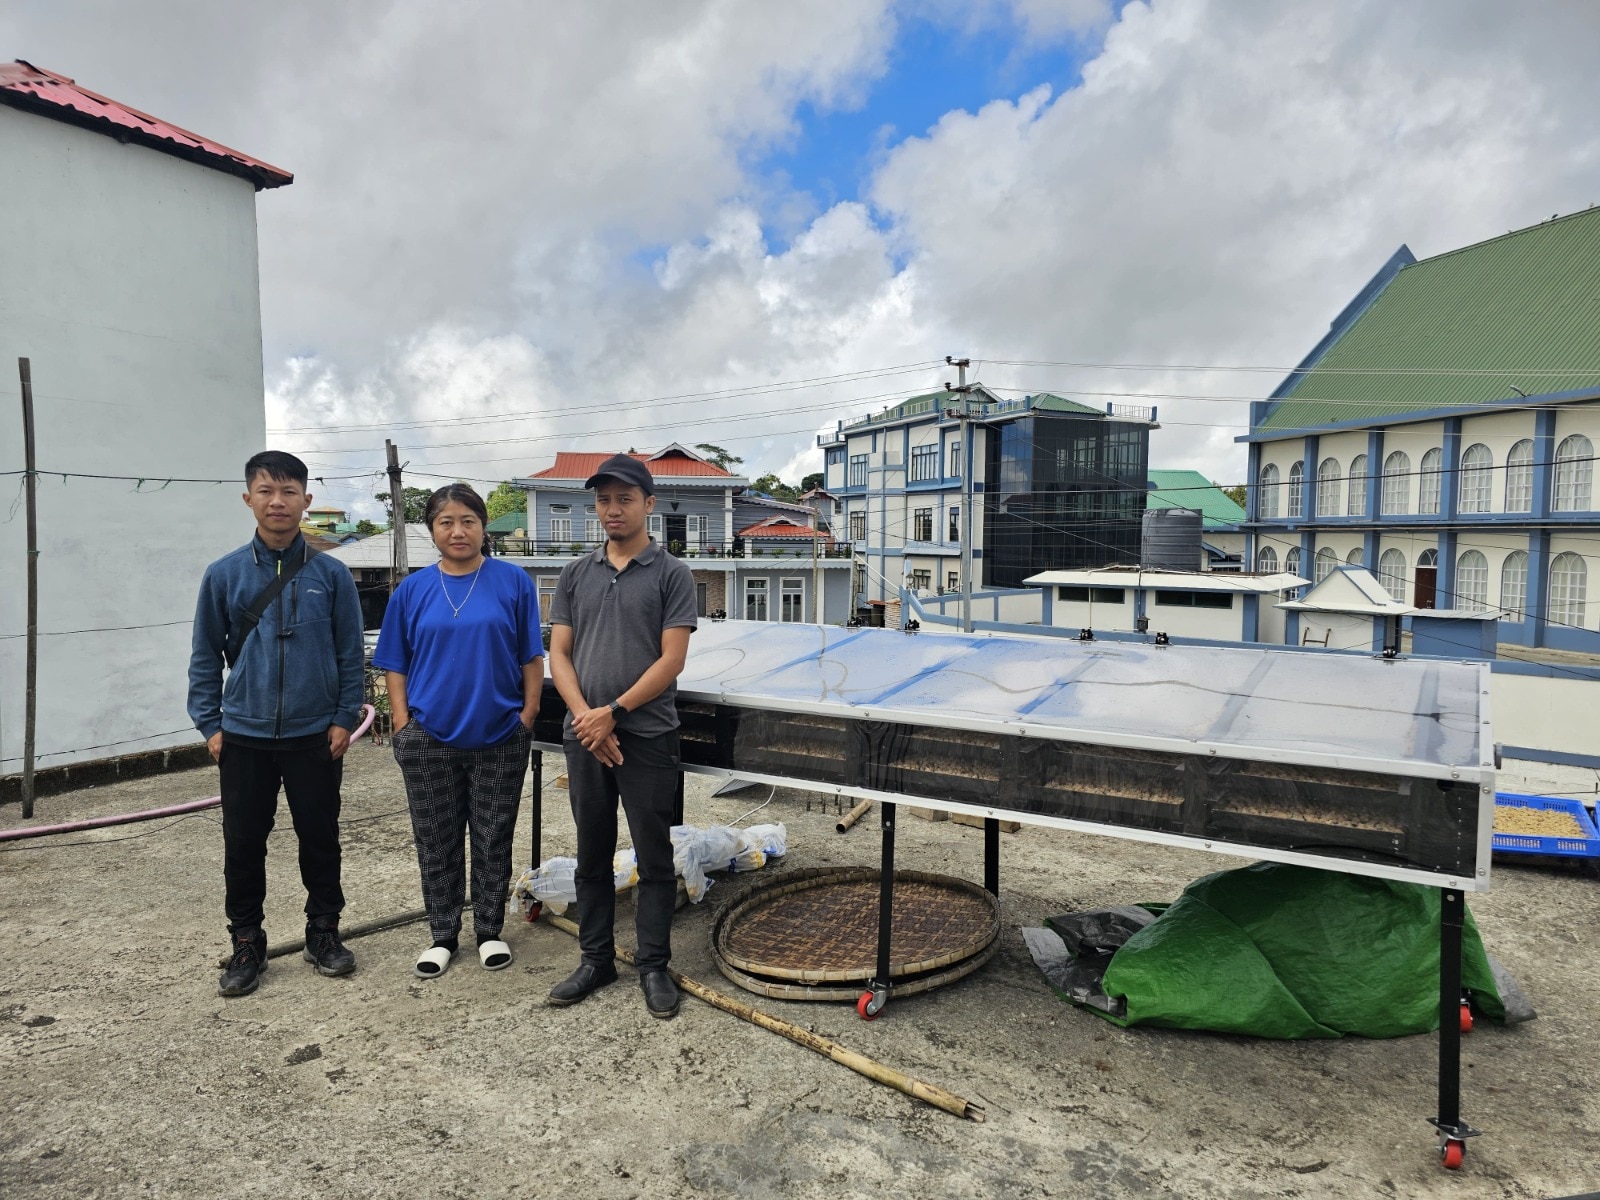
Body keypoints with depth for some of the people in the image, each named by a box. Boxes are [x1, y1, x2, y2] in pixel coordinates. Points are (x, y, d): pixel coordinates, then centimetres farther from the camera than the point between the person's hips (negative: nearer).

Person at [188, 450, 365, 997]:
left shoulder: (332, 575, -2)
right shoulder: (224, 574, 0)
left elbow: (350, 653, 1)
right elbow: (206, 655, 5)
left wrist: (344, 719, -4)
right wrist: (209, 724, 1)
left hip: (315, 736, 0)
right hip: (244, 736, 1)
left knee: (320, 839, 10)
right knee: (243, 844, 9)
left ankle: (323, 933, 27)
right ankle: (247, 945, 25)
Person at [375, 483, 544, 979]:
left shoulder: (513, 581, -3)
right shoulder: (413, 589, 3)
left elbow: (531, 659, 0)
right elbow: (395, 665, 6)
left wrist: (527, 716, -4)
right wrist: (403, 725, -1)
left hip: (499, 737, -1)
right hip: (429, 739, 2)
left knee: (493, 840, 11)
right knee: (437, 844, 11)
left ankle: (490, 932, 27)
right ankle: (443, 936, 28)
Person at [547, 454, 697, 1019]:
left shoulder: (671, 575, -3)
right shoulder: (576, 574, 9)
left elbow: (671, 660, -9)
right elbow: (559, 654, 5)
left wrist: (613, 712, -13)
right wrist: (585, 717, -9)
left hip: (647, 738, -4)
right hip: (584, 736, 4)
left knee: (654, 858, 5)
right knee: (592, 855, 14)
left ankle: (653, 966, 20)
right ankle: (595, 959, 29)